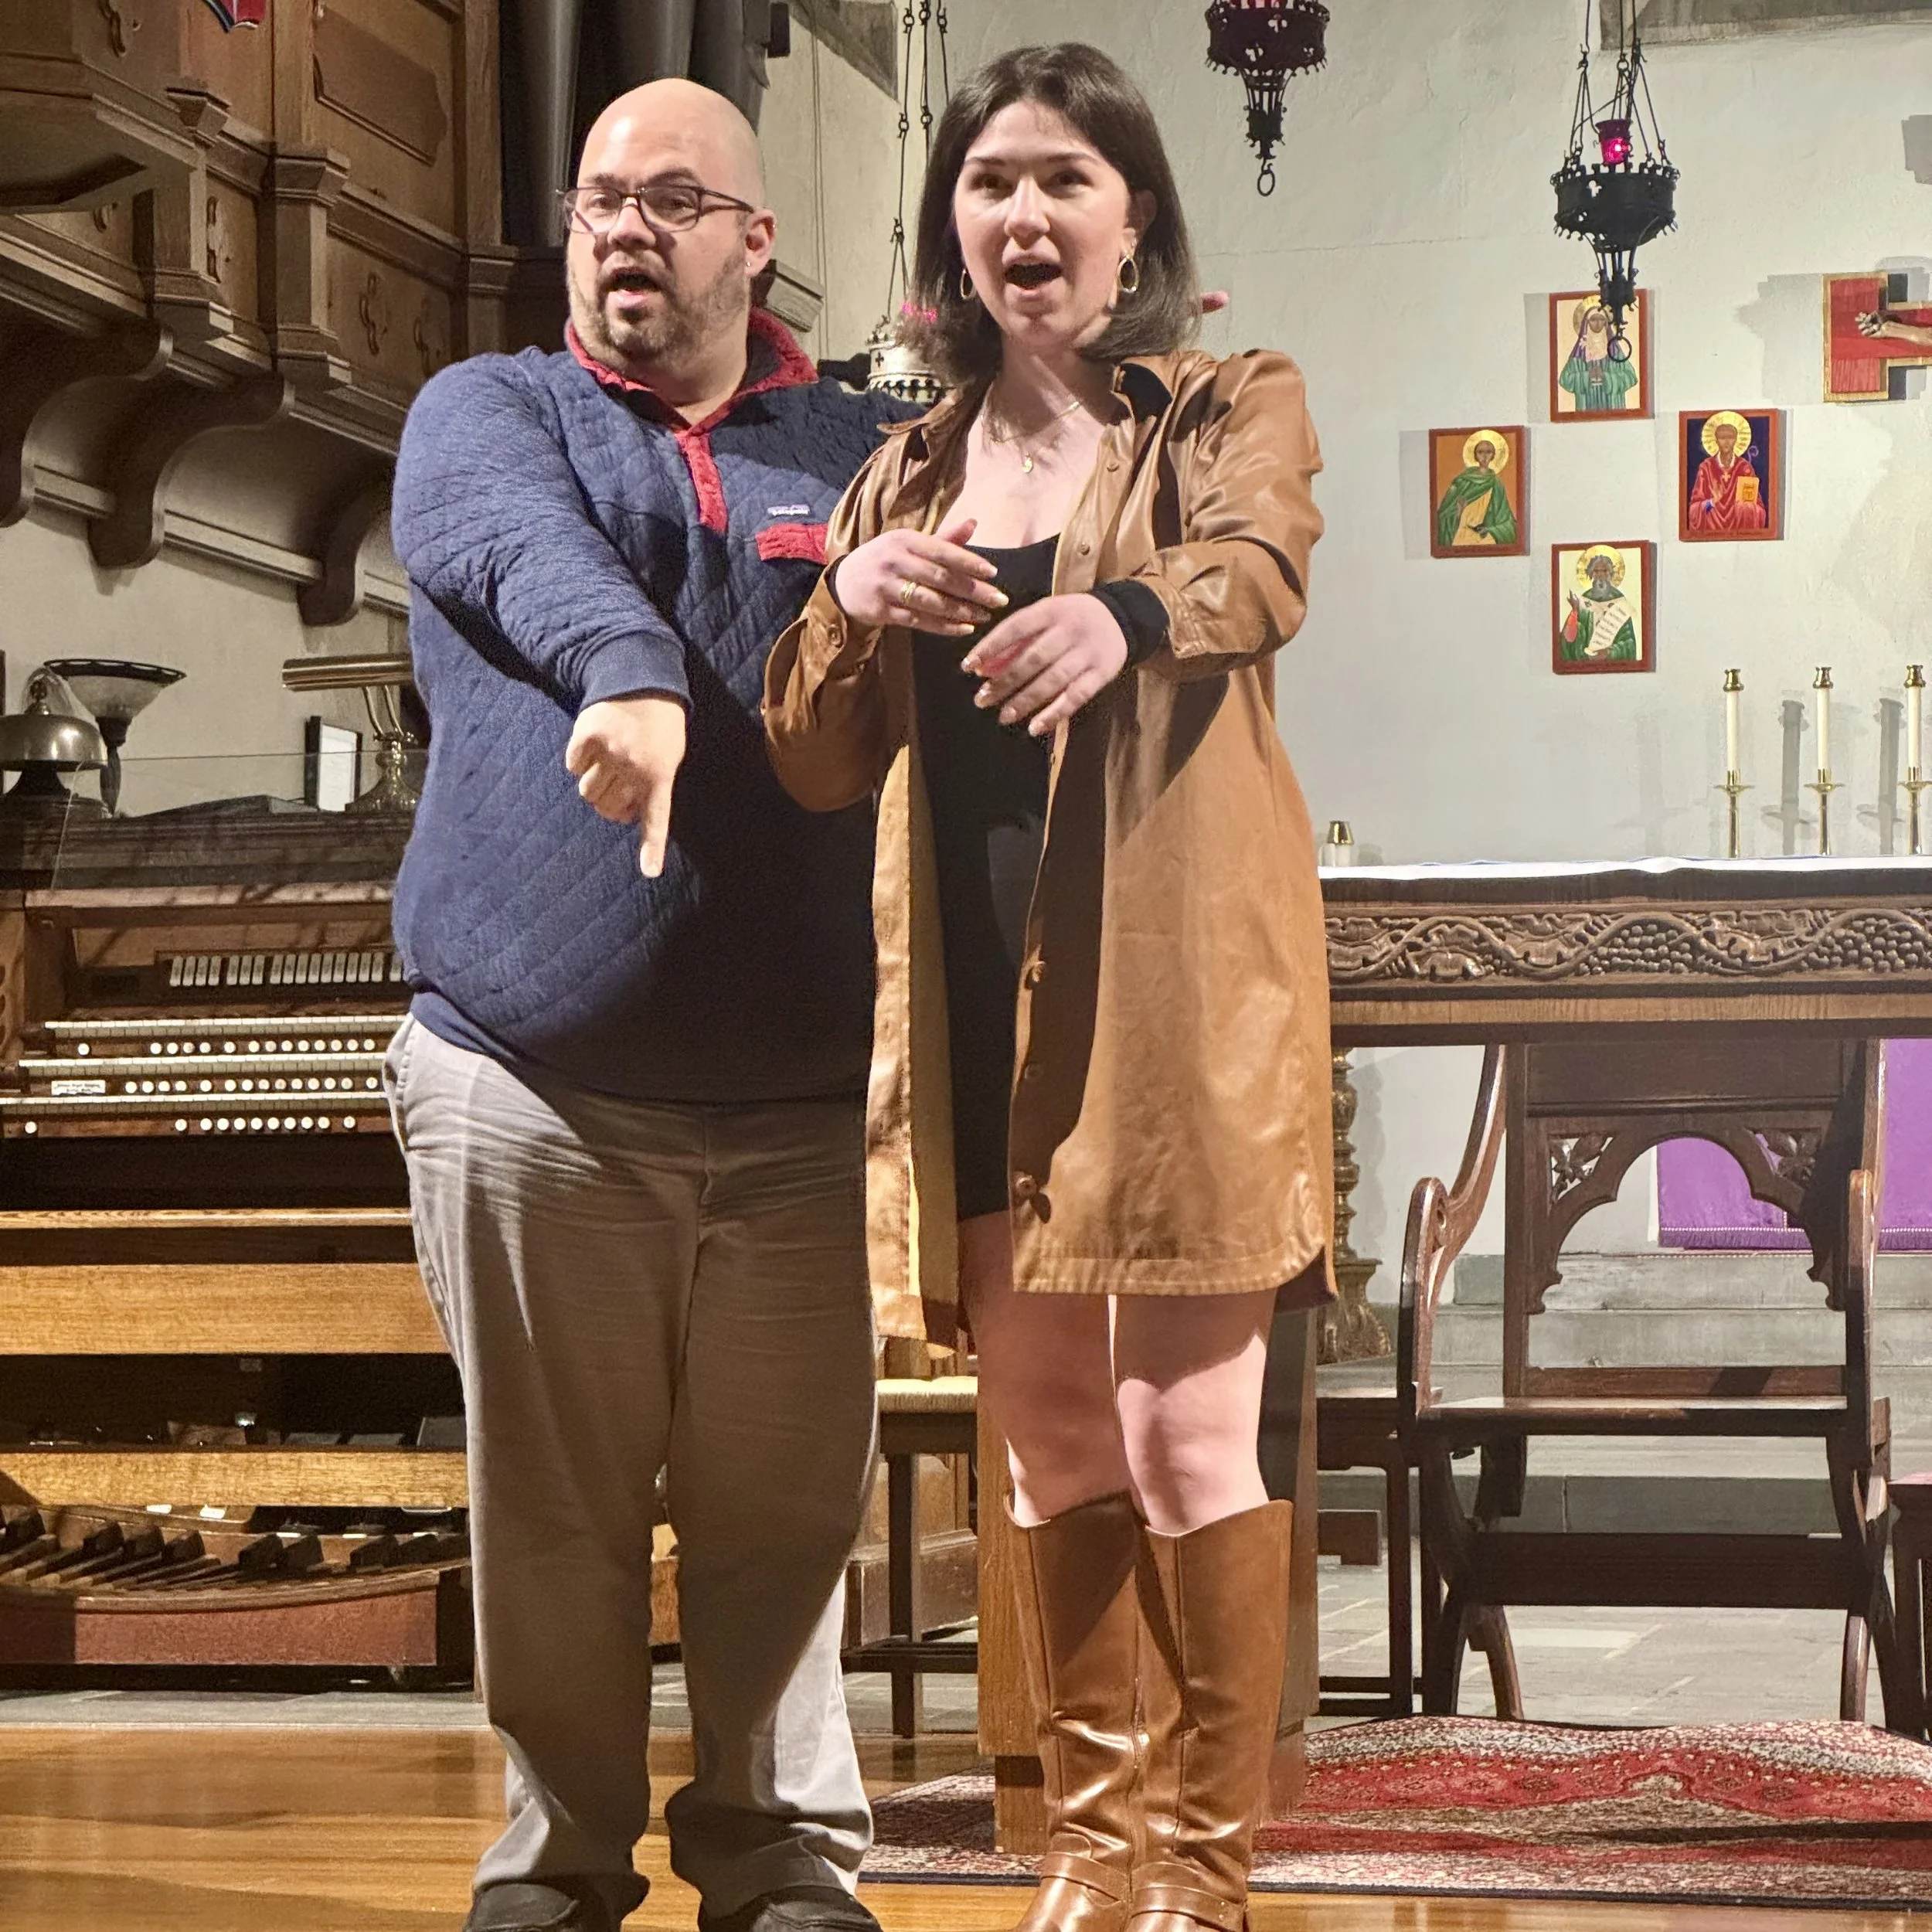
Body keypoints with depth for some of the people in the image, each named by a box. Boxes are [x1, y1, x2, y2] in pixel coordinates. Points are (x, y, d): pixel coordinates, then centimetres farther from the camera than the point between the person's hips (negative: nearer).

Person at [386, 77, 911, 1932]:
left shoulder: (853, 450, 16)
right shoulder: (485, 413, 9)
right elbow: (524, 543, -15)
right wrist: (628, 666, -36)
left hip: (800, 1099, 1)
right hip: (529, 1082, -1)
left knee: (784, 1514, 4)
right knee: (553, 1513, 6)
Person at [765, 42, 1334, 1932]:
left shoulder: (1235, 411, 4)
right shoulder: (909, 475, 16)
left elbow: (1260, 565, -19)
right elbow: (812, 766, 10)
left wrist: (1125, 612, -43)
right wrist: (851, 602, -11)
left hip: (1172, 987, -4)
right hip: (977, 1006, 4)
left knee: (1184, 1439, -5)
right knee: (1051, 1442, 10)